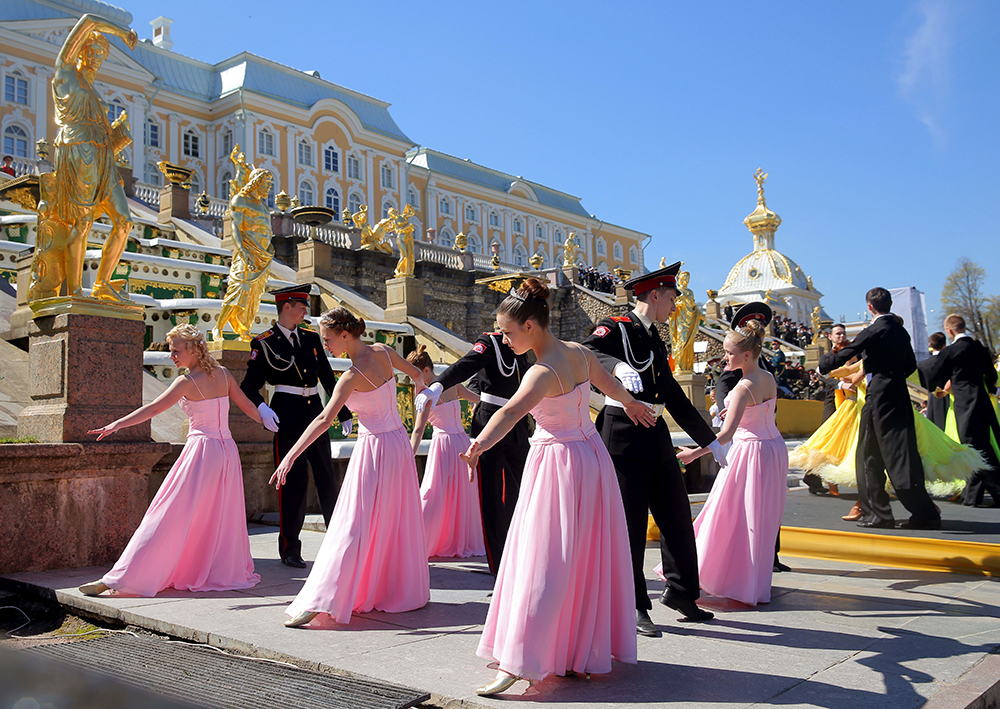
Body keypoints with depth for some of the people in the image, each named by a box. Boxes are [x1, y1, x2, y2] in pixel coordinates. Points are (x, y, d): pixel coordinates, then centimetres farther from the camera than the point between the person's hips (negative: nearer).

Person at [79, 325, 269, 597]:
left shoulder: (187, 381, -8)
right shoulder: (222, 373, 8)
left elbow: (153, 408, -16)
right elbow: (247, 405, 15)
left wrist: (118, 424, -18)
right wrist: (268, 422, 31)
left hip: (202, 450, -6)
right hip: (227, 450, 6)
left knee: (168, 515, -7)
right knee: (221, 517, 16)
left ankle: (123, 578, -5)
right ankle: (225, 572, 25)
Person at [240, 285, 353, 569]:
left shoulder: (311, 338, 12)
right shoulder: (264, 342, -2)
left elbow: (328, 378, 15)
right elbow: (249, 385, -6)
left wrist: (344, 413, 15)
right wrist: (261, 407, -25)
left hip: (314, 410, 5)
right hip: (287, 413, -5)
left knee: (327, 476, 10)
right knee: (293, 480, -2)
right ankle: (289, 549, 10)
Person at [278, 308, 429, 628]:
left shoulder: (353, 375, -20)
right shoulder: (383, 351, 0)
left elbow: (325, 419, -29)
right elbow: (416, 374, 18)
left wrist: (290, 457, -33)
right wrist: (419, 389, 41)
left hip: (375, 448, -7)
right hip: (399, 443, 7)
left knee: (354, 526, -8)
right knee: (398, 522, 17)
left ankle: (318, 602, -7)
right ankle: (407, 590, 28)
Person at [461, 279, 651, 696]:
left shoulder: (543, 372, -22)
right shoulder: (578, 353, 3)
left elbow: (511, 412, -41)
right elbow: (608, 381, 23)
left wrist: (479, 445, -57)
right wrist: (631, 403, 43)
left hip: (559, 465, -9)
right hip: (591, 455, 9)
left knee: (541, 562, -9)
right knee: (589, 559, 16)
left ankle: (515, 664, -8)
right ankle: (587, 647, 30)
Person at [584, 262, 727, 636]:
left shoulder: (655, 341, 18)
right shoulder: (616, 327, -5)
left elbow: (675, 397, 23)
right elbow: (587, 351, -28)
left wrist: (710, 440, 24)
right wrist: (618, 367, -48)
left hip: (656, 437, 8)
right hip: (624, 435, -8)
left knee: (677, 516, 14)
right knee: (630, 524, -2)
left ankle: (680, 591, 31)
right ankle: (633, 607, 11)